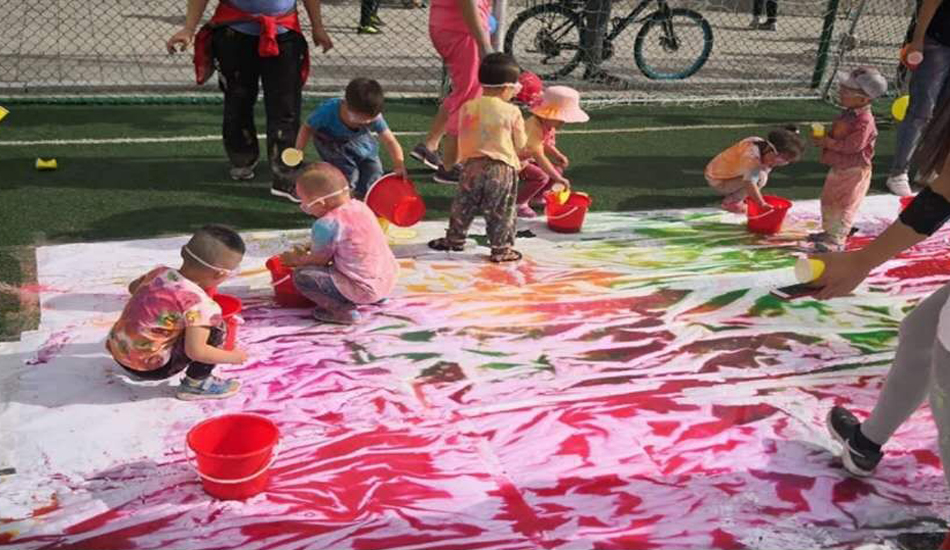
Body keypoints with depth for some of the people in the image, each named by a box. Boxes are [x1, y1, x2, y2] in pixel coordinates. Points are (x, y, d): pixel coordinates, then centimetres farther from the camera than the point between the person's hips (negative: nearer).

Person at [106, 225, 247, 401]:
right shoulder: (200, 304, -24)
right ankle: (195, 384, 2)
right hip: (149, 367, -8)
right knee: (213, 327, -9)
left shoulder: (160, 272, 0)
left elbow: (133, 287, 21)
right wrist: (233, 357, -12)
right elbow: (196, 352, -29)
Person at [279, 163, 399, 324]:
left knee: (301, 275, -8)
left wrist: (298, 260, 14)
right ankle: (376, 298, 22)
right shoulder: (360, 207, 6)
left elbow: (320, 260, -5)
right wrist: (309, 248, 23)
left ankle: (342, 310, -10)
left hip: (364, 289, -9)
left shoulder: (326, 225, -19)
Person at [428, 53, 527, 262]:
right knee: (500, 212, 7)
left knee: (464, 205, 17)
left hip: (473, 165, 3)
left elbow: (463, 136, 10)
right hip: (502, 168, -3)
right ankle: (501, 249, 12)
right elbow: (520, 144, -1)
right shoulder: (511, 112, -9)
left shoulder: (467, 107, 0)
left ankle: (454, 239, 30)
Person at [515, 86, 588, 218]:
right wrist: (559, 179, -40)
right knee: (541, 176, -28)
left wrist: (559, 156, -6)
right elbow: (539, 157, -40)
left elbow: (547, 145, 15)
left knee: (557, 170, 5)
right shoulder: (534, 127, -34)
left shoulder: (549, 126, -3)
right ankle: (517, 203, -10)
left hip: (527, 159, 10)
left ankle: (534, 197, 19)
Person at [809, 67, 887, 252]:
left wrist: (827, 142, -26)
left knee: (845, 205, -3)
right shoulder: (848, 114, 4)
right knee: (828, 200, 20)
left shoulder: (864, 121, -26)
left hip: (855, 170, -10)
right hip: (839, 167, 10)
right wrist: (822, 138, -1)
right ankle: (829, 231, 35)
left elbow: (852, 146, -30)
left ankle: (837, 240, 1)